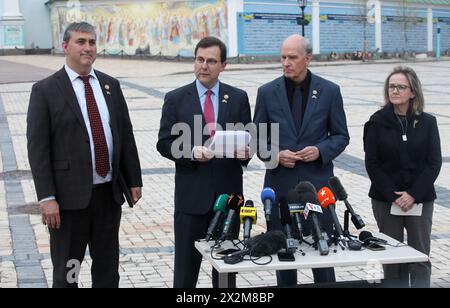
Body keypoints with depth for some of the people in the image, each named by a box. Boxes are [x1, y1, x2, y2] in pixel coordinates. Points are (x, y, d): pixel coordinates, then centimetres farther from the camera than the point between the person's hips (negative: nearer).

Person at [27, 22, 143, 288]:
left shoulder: (111, 85, 9)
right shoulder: (46, 90, -5)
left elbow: (126, 135, 12)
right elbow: (37, 147, -9)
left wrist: (134, 180, 8)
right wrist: (47, 198, -15)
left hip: (109, 193, 4)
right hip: (70, 195, -4)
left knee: (108, 268, 15)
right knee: (66, 272, 8)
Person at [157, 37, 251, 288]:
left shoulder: (238, 98, 6)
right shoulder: (176, 99, 1)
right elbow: (164, 143, 0)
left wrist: (245, 151, -13)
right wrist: (192, 151, -18)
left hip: (229, 192, 2)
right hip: (191, 193, -1)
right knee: (186, 264, 5)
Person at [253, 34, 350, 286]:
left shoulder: (329, 91, 1)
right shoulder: (267, 92, 2)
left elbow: (341, 136, 5)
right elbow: (258, 138, 7)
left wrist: (320, 150, -13)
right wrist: (275, 154, -12)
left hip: (318, 183, -1)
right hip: (280, 183, 1)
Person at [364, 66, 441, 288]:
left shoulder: (427, 122, 3)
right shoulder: (377, 122, 0)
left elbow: (434, 163, -1)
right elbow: (372, 164, -2)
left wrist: (414, 194, -11)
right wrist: (392, 196, -11)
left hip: (419, 199, 1)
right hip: (386, 200, 0)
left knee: (420, 258, 2)